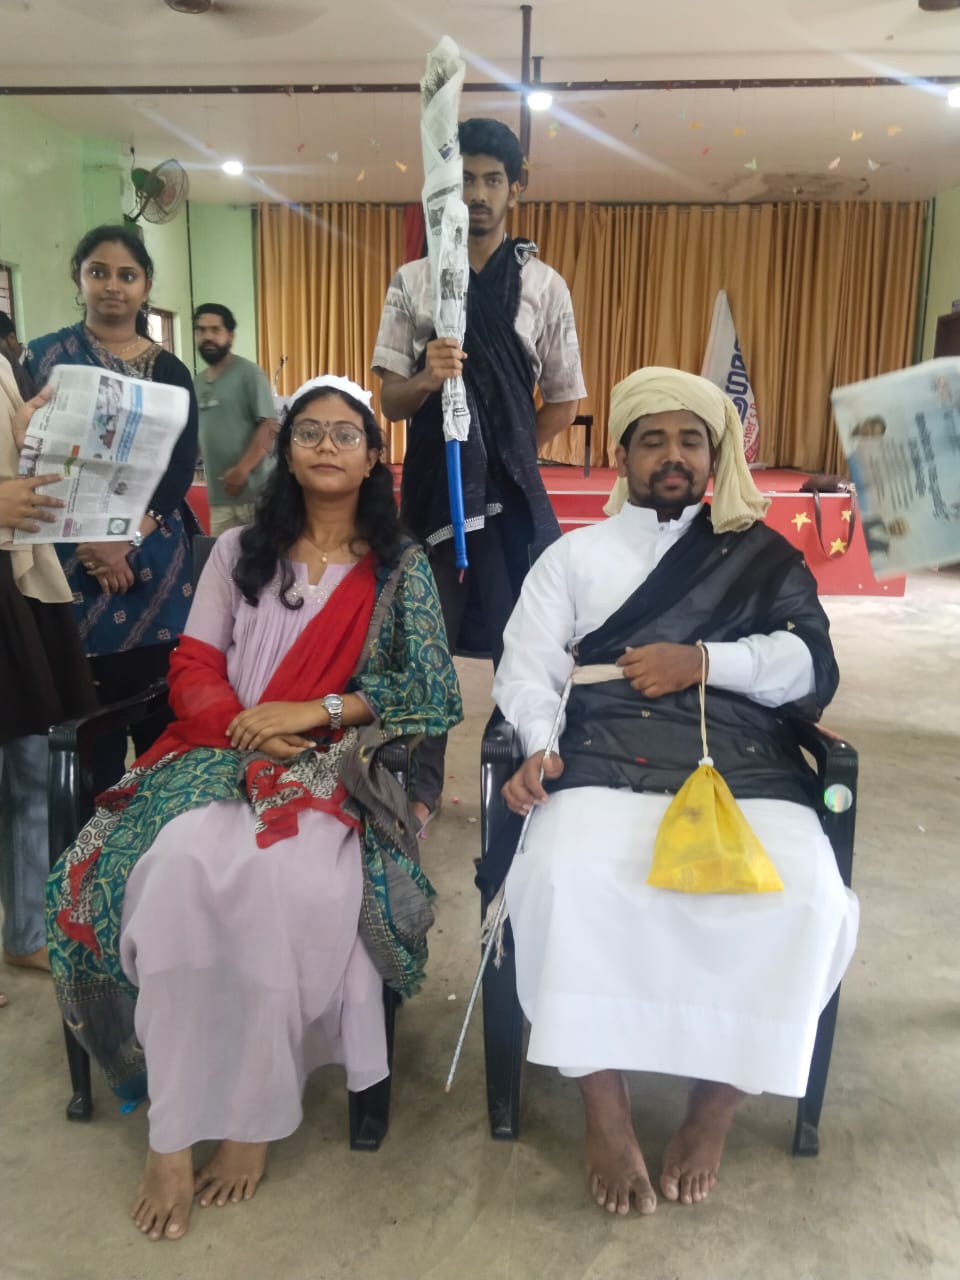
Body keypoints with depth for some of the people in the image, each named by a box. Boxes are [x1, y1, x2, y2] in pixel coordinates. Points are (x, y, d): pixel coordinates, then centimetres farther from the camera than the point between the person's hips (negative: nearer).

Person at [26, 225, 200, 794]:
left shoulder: (170, 372, 10)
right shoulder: (45, 359, 5)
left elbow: (180, 472, 2)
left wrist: (127, 539, -12)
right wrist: (91, 544, -13)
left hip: (157, 564, 2)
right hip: (74, 562, -2)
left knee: (162, 712, 3)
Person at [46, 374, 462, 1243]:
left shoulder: (401, 566, 9)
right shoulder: (240, 550, 15)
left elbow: (429, 687, 0)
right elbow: (193, 667, 9)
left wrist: (317, 709, -12)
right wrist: (248, 729, -12)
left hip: (334, 770, -2)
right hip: (225, 754, 2)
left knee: (281, 876, -34)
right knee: (182, 865, -30)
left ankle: (252, 1116, -16)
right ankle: (174, 1128, -20)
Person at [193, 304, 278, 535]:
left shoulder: (249, 373, -4)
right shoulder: (196, 383, 15)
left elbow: (269, 427, -12)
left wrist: (242, 469, -19)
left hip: (255, 492, -6)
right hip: (218, 496, 6)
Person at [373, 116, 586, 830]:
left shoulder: (544, 286, 4)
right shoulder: (413, 282, 6)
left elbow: (564, 402, 8)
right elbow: (390, 401, 2)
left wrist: (508, 454, 0)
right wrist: (426, 378, -18)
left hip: (511, 487, 0)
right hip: (433, 483, 1)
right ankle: (421, 787, 21)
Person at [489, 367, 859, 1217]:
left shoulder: (762, 555, 20)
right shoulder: (575, 555, 19)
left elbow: (813, 668, 7)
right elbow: (527, 668, 8)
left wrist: (702, 661, -6)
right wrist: (541, 748, -11)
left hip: (744, 765, 1)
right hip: (607, 762, 0)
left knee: (803, 898, -27)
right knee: (568, 879, -31)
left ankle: (716, 1105, -5)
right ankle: (606, 1108, -11)